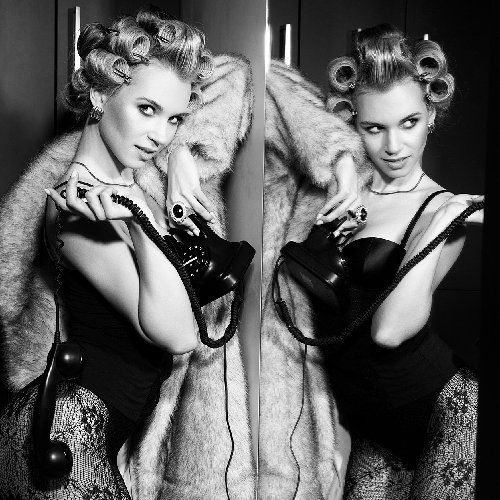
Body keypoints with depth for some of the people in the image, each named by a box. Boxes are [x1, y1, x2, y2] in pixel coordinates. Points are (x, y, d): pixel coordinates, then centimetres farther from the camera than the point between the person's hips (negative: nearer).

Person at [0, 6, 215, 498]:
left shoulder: (119, 176, 3)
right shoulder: (74, 206, -22)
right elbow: (178, 336, -28)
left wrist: (181, 179, 1)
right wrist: (139, 215, -35)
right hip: (70, 433, -9)